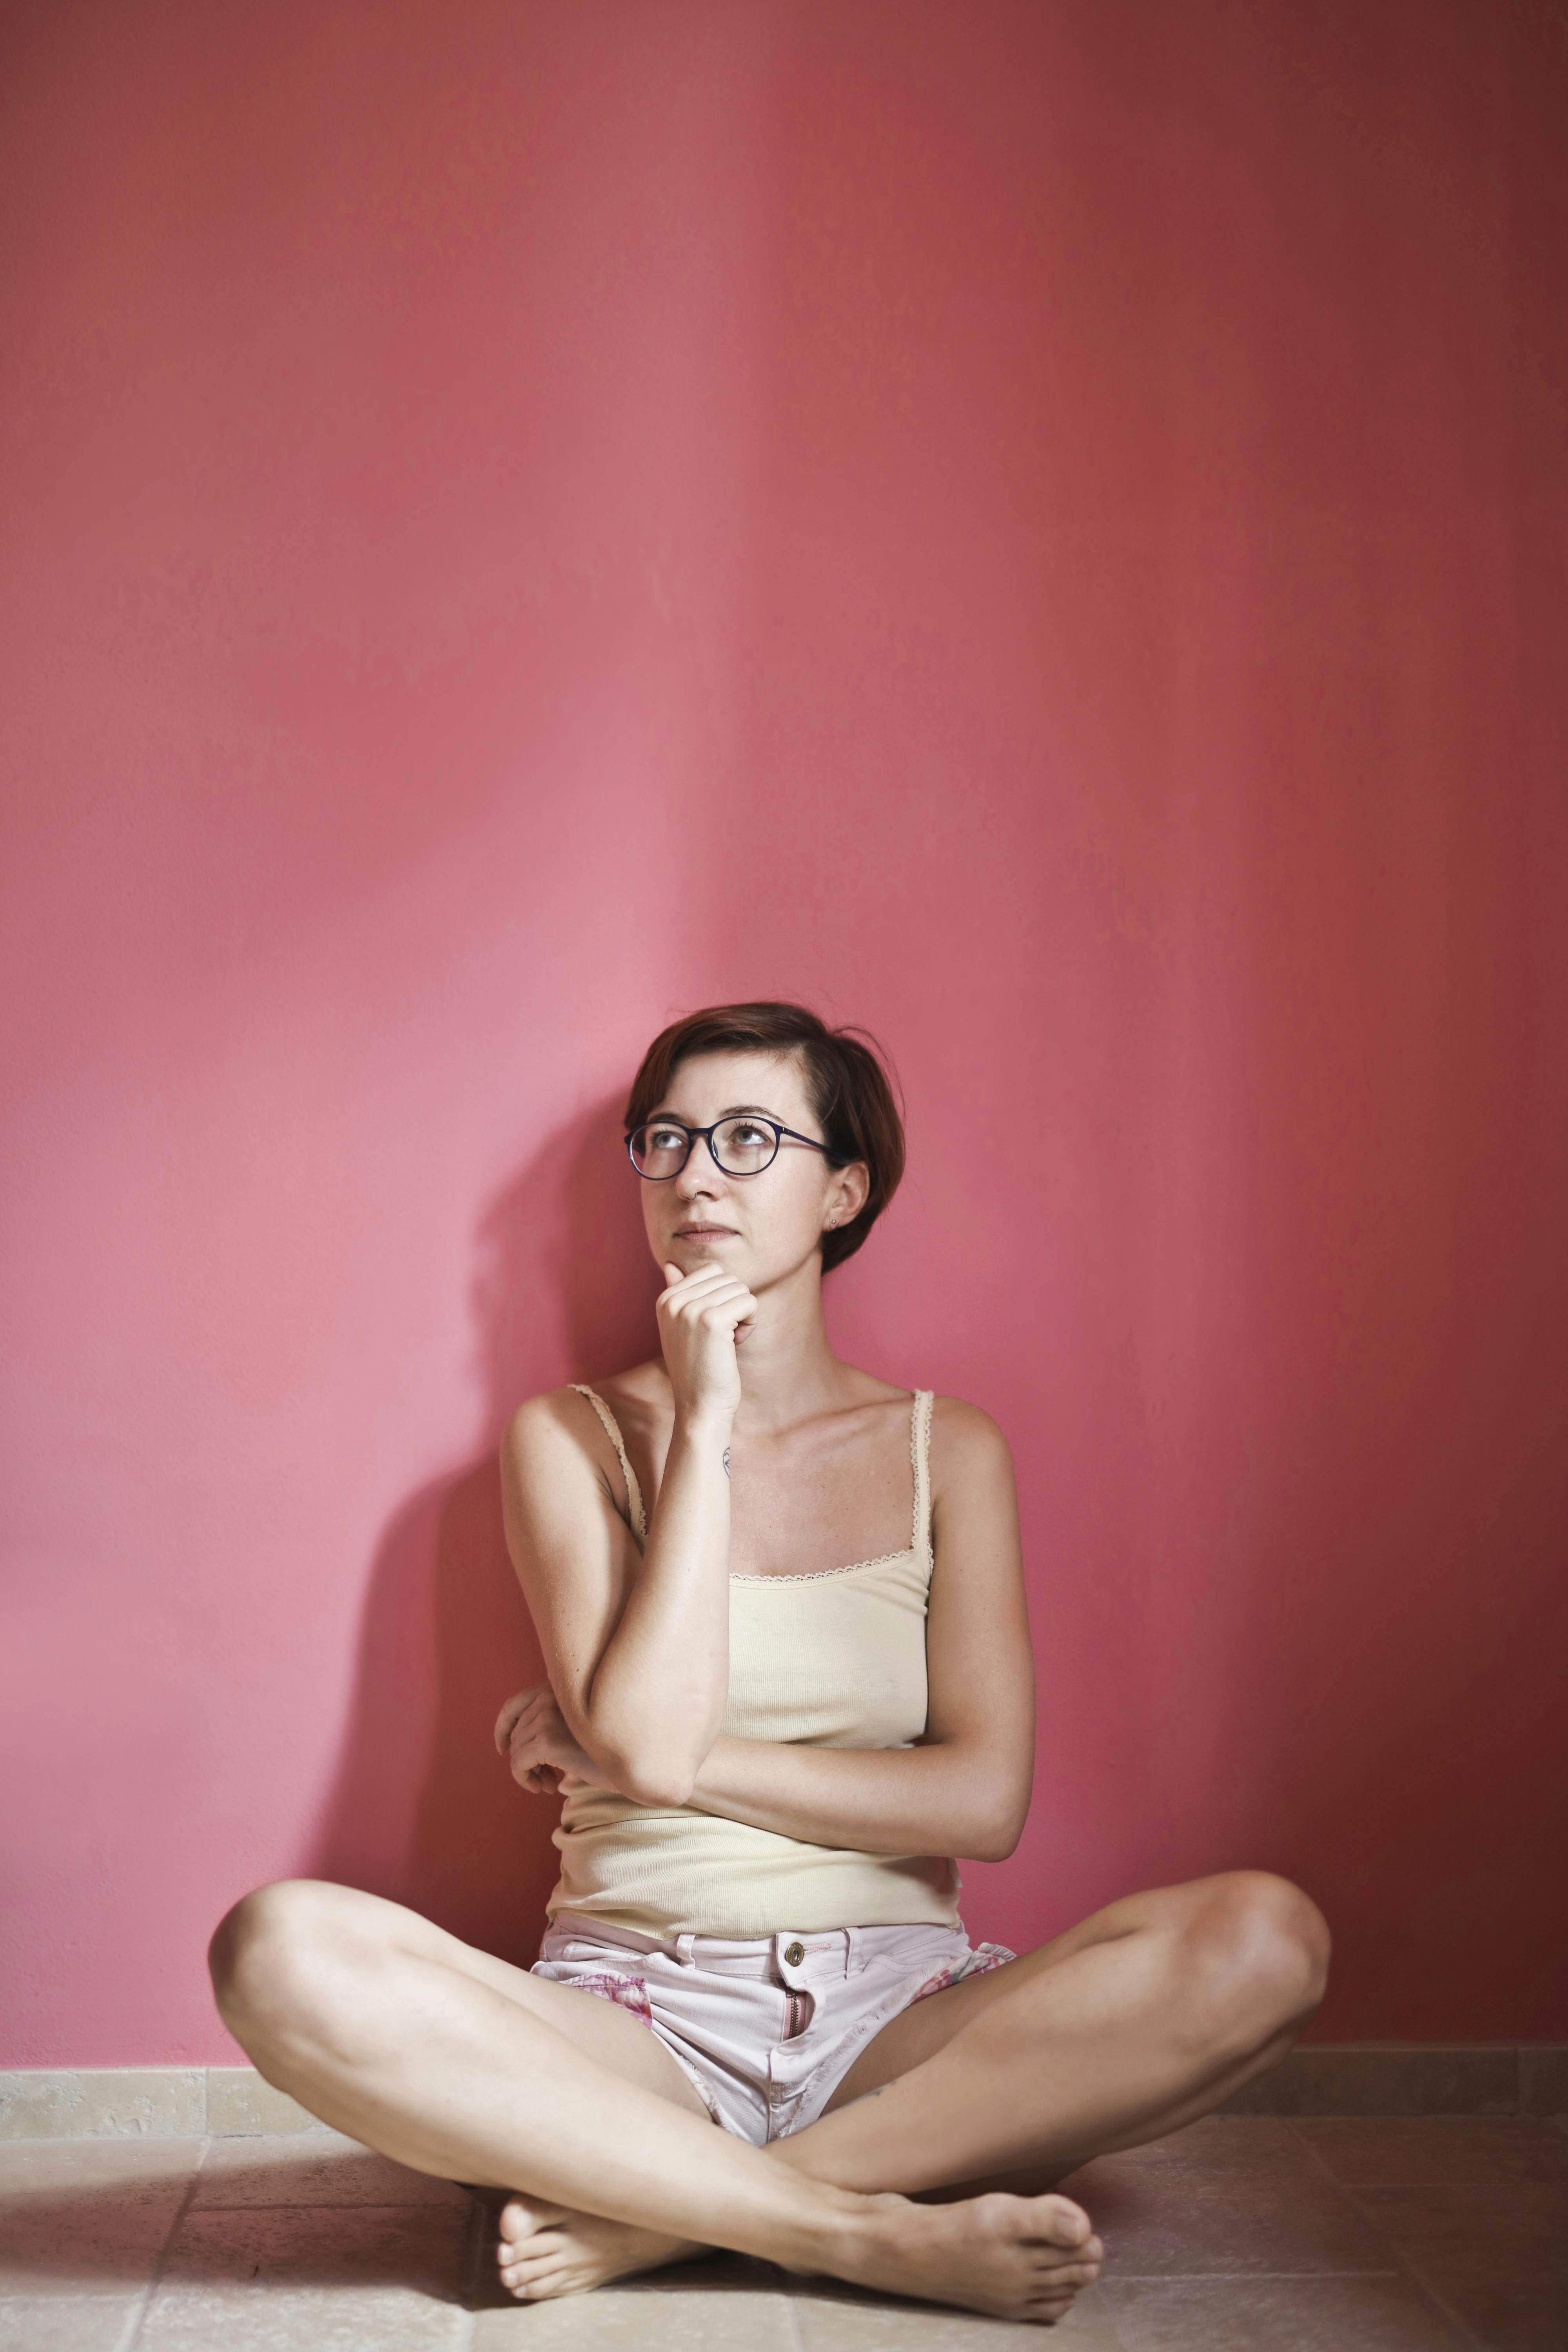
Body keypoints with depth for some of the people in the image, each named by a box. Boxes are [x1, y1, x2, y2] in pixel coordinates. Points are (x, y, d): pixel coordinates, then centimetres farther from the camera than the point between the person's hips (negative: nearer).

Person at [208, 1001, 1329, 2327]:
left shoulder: (946, 1449, 9)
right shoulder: (568, 1438, 6)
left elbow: (983, 1801, -2)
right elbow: (644, 1738, -11)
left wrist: (674, 1755, -6)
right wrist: (703, 1426, -7)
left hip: (896, 2014, 2)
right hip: (634, 2010, -1)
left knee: (1264, 1941, -27)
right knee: (285, 1954, -30)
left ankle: (650, 2212, -24)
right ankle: (876, 2233, -27)